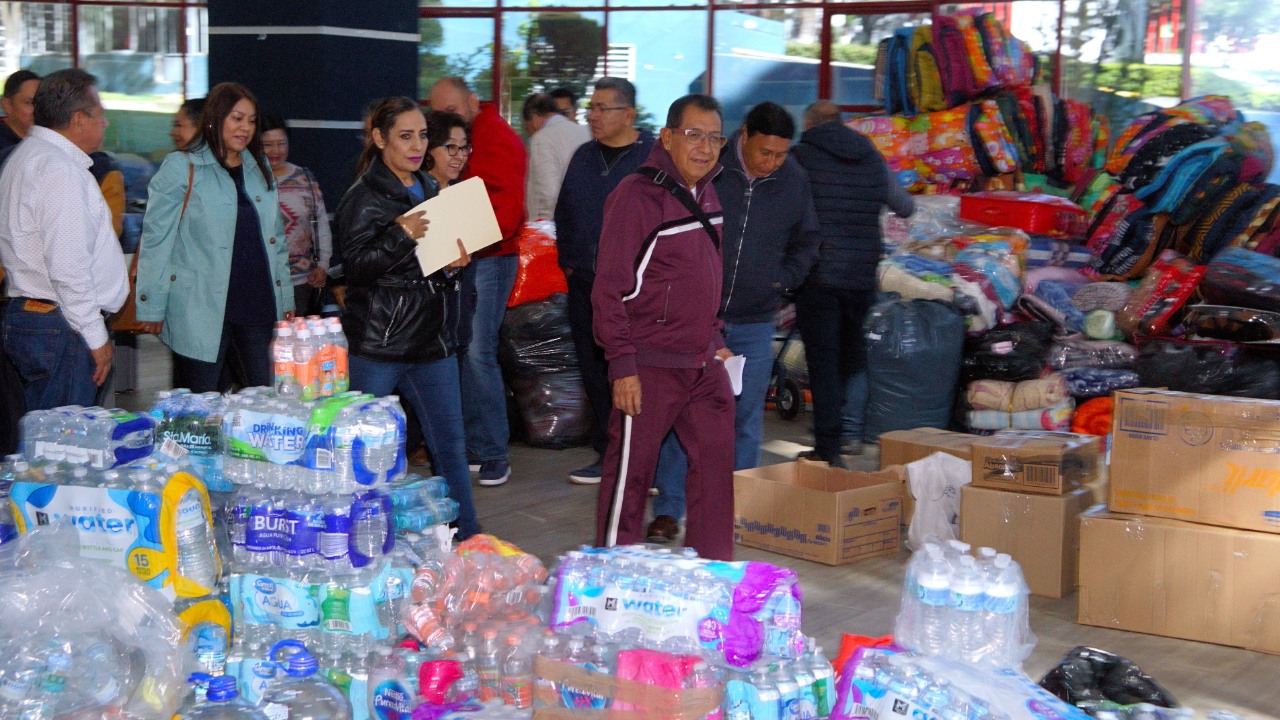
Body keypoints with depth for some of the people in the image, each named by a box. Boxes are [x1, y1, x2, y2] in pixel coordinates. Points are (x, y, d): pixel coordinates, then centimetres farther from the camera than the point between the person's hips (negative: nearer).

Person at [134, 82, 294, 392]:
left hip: (257, 307, 6)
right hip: (201, 312, -5)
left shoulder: (259, 169, 16)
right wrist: (152, 308, -7)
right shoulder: (181, 167, -3)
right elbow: (155, 239, -4)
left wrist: (285, 300, 17)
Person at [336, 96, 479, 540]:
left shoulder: (429, 191, 15)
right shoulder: (363, 199, -7)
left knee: (450, 442, 7)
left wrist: (453, 264, 4)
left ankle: (468, 537, 14)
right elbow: (357, 265, -16)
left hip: (430, 339, 6)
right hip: (376, 345, -6)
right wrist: (401, 237, -28)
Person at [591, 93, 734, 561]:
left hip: (704, 364, 8)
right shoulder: (637, 195, -14)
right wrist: (622, 364, -18)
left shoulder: (707, 194, 11)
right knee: (631, 472, 2)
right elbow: (611, 287, -15)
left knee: (716, 462, 9)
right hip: (650, 365, -8)